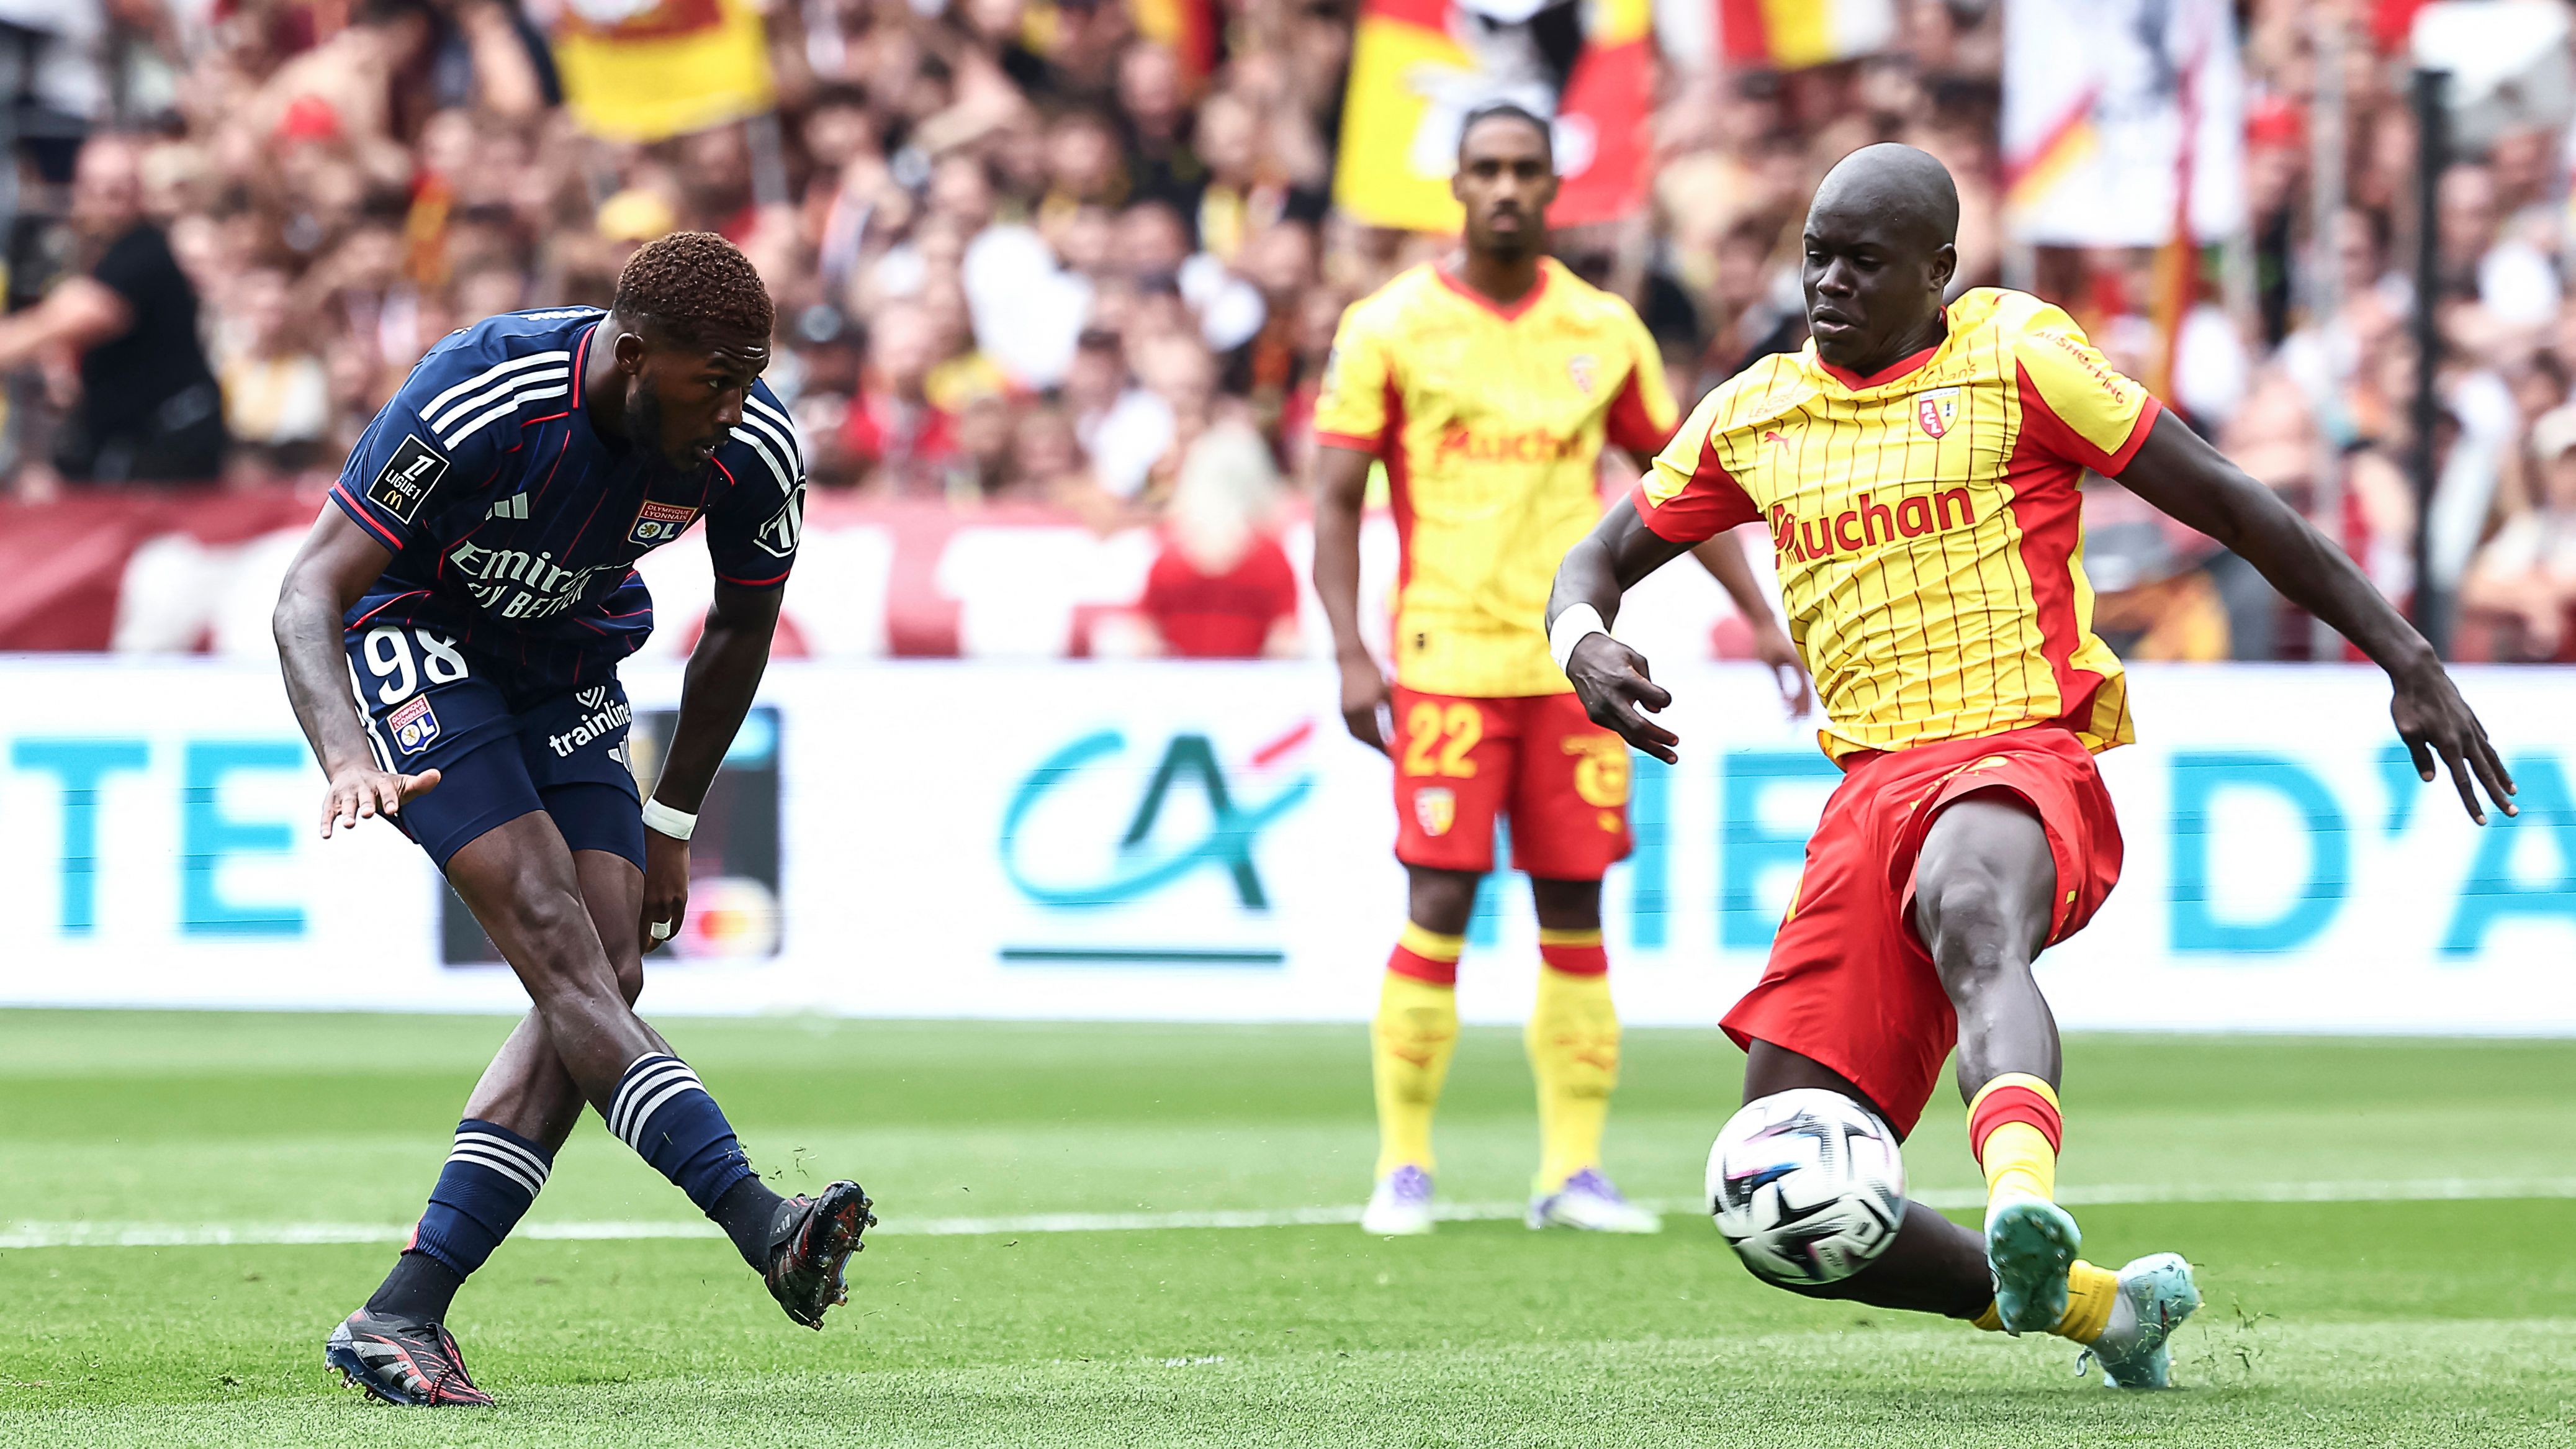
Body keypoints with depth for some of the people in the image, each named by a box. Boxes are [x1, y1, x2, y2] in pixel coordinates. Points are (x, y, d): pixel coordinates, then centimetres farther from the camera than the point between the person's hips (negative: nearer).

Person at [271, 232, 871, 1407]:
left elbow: (740, 630, 4)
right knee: (556, 939, -24)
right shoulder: (474, 403, -32)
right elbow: (309, 593, -31)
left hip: (571, 673, 6)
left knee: (608, 980, -10)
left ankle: (398, 1319, -10)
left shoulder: (752, 452, -17)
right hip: (416, 642, -6)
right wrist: (348, 758, -49)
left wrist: (669, 827, 7)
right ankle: (761, 1224, -36)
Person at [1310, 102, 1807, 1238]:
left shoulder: (1604, 331, 9)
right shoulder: (1393, 326, 0)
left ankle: (1572, 1169, 7)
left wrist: (1762, 617, 12)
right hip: (1448, 659, -3)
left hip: (1575, 662, 3)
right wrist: (1351, 653, -10)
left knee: (1574, 913, 2)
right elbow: (1336, 498, 0)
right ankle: (1404, 1166, 1)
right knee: (1439, 907, -8)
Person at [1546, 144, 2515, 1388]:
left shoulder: (2013, 356, 4)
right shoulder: (1752, 416, 17)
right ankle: (2097, 1307, 12)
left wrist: (2407, 663, 3)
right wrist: (1583, 641, 0)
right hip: (1872, 793, 5)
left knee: (1973, 914, -45)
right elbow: (1601, 561, 26)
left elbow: (2226, 502, 6)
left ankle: (2024, 1198, -72)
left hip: (2022, 762, -5)